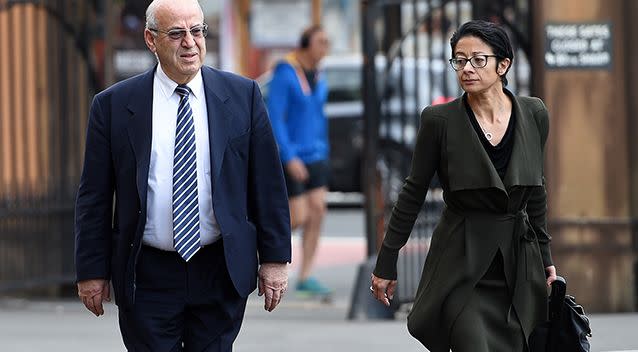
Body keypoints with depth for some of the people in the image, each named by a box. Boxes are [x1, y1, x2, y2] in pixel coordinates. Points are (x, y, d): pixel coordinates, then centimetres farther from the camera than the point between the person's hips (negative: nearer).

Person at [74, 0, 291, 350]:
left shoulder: (242, 95, 2)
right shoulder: (114, 105, -1)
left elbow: (267, 185, 4)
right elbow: (94, 196, 2)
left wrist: (274, 258, 2)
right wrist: (92, 271, 1)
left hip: (221, 273, 1)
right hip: (147, 278, -1)